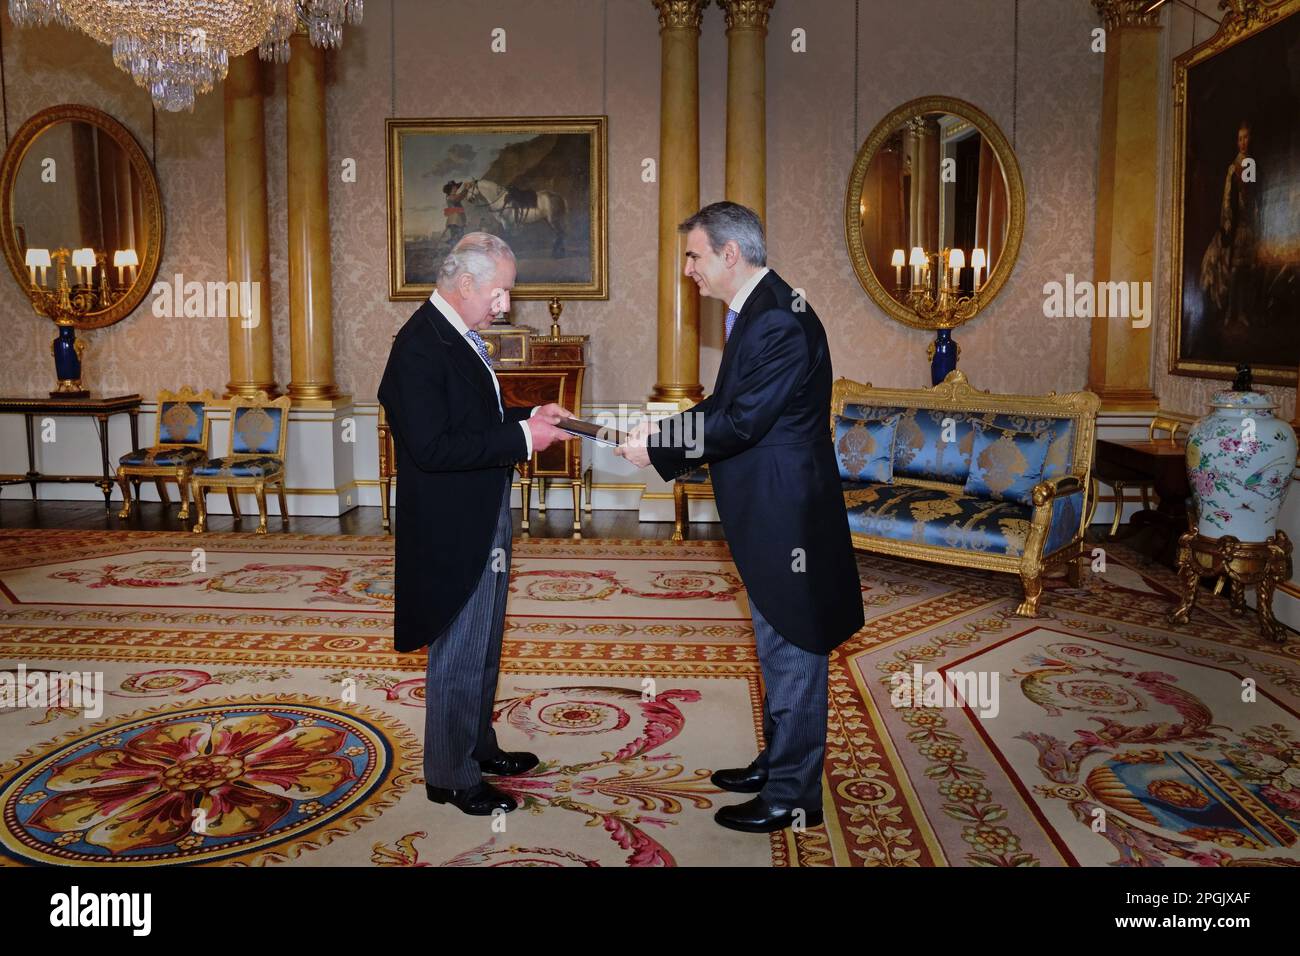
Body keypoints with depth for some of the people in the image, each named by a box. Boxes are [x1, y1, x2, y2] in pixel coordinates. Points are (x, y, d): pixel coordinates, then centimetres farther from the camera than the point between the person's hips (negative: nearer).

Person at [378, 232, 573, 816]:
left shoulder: (458, 335, 9)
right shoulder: (419, 346, -21)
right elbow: (432, 446, -28)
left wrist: (529, 416, 4)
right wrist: (521, 438, -25)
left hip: (483, 524, 10)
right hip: (453, 531, -10)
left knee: (483, 648, 22)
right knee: (458, 656, 5)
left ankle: (478, 745, 40)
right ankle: (450, 777, 22)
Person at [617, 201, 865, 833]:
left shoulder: (779, 320, -21)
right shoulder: (755, 311, 12)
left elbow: (741, 423, -23)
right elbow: (725, 406, 14)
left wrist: (656, 450, -14)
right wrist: (663, 430, 1)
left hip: (788, 516, -10)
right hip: (769, 517, 10)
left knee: (792, 655, 3)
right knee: (777, 650, 22)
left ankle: (792, 797, 18)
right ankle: (777, 763, 39)